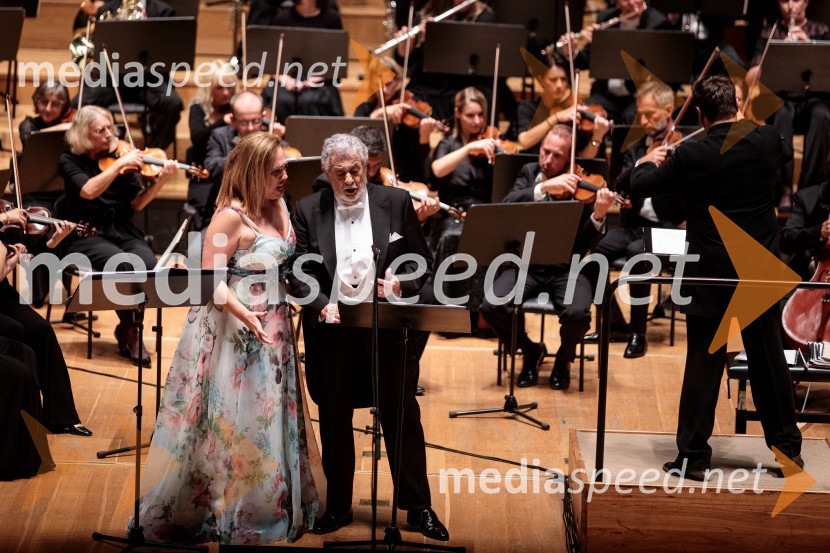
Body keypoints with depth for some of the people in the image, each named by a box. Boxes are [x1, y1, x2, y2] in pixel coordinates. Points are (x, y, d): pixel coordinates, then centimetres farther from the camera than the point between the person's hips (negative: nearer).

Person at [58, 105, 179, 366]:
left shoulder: (118, 155, 6)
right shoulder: (70, 161, -2)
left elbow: (136, 204, 2)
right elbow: (88, 191, -22)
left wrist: (160, 181, -14)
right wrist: (120, 164, -25)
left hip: (121, 231, 3)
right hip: (86, 235, -3)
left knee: (148, 265, -28)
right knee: (123, 264, -33)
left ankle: (127, 327, -6)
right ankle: (130, 329, -11)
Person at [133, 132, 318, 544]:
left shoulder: (278, 209, 6)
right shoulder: (231, 217, -17)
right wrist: (243, 313, -30)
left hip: (273, 331, 8)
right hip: (235, 334, -8)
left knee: (268, 424, 15)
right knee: (232, 428, 1)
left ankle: (264, 510, 26)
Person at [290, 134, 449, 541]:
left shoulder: (396, 202, 0)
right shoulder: (308, 211, 0)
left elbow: (421, 259, 3)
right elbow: (299, 273, -3)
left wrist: (401, 282, -17)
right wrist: (320, 305, -20)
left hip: (386, 329, -1)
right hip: (331, 330, 1)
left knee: (402, 416, 4)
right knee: (334, 420, 10)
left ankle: (418, 506, 14)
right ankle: (337, 506, 23)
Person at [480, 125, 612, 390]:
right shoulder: (529, 173, 7)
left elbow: (585, 243, -9)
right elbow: (507, 206, -14)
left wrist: (598, 216, -28)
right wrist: (544, 187, -27)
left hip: (567, 268, -2)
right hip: (527, 263, 2)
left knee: (578, 313, -31)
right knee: (492, 306, -25)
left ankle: (564, 358, 6)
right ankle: (530, 351, 7)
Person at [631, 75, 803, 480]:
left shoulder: (691, 156, -15)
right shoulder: (767, 141, -5)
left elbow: (640, 187, -4)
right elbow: (785, 153, 21)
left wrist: (648, 162, 18)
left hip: (711, 276, -3)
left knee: (703, 364, 2)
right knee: (769, 360, 14)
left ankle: (693, 455, 4)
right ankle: (787, 445, 23)